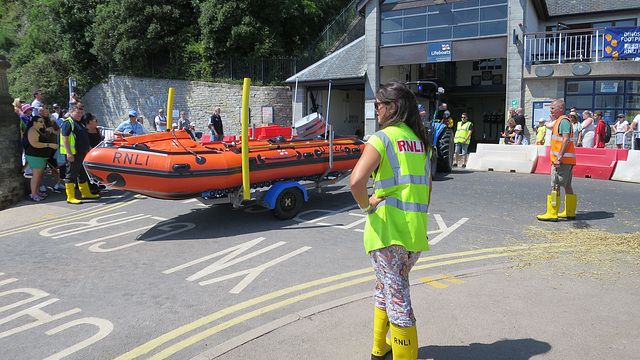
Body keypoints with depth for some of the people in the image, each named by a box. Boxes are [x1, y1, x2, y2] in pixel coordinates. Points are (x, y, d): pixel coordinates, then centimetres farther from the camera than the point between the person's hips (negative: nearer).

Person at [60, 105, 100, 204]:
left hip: (82, 154, 10)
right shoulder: (68, 123, -10)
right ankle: (70, 197, -2)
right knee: (71, 175, -5)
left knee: (83, 174, 17)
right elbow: (64, 138, -18)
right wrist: (69, 153, -24)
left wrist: (89, 148, 23)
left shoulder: (80, 123, 20)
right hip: (73, 154, -10)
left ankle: (86, 193, 28)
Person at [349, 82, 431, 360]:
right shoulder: (421, 141, 12)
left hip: (387, 229, -7)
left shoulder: (382, 139, -10)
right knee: (386, 288, 24)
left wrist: (366, 205, -8)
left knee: (397, 299, 1)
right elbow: (427, 187, 15)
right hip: (417, 230, 7)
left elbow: (356, 181, -25)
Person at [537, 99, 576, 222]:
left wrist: (559, 158, -25)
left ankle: (552, 214, -8)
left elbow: (566, 140, -22)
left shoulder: (564, 121, -13)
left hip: (562, 160, -10)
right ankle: (570, 212, 19)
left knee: (555, 186, -9)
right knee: (567, 186, 13)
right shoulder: (559, 121, 20)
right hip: (567, 160, 11)